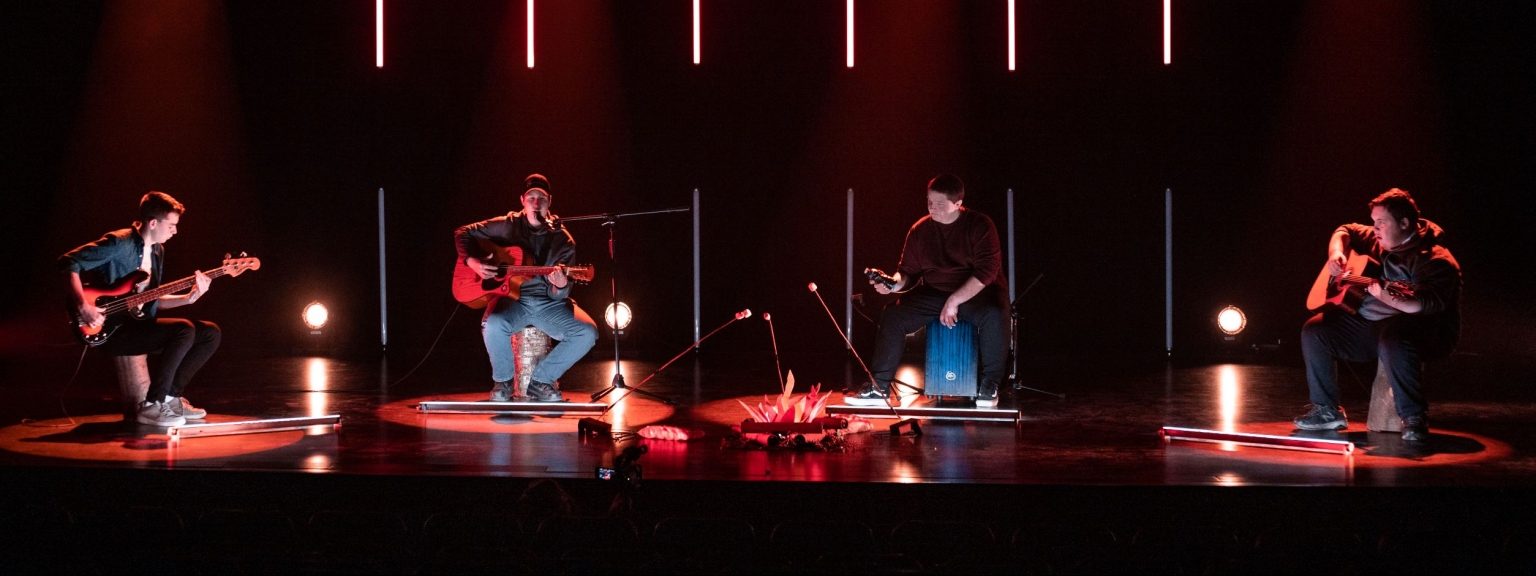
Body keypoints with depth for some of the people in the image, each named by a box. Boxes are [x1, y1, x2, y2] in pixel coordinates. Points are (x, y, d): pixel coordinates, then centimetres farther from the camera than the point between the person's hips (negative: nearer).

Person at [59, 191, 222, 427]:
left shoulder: (157, 251, 14)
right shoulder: (119, 243, -14)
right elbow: (69, 262, -16)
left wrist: (188, 298, 3)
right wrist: (83, 306, -25)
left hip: (139, 324, 9)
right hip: (111, 330, -9)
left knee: (211, 333, 1)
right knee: (184, 330, -28)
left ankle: (171, 396, 6)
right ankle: (151, 406, -20)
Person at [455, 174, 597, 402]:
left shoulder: (562, 240, 3)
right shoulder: (508, 226, 3)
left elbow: (558, 294, 0)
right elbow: (463, 233, 11)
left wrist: (560, 286, -26)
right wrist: (472, 262, -7)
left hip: (549, 302, 2)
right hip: (513, 298, -2)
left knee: (587, 332, -22)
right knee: (493, 324, -37)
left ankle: (540, 380, -4)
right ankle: (503, 382, -7)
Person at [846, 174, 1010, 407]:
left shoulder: (980, 226, -9)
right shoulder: (920, 230, 3)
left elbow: (986, 271, -16)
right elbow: (909, 272, 9)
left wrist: (954, 301, -22)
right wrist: (894, 283, -15)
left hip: (976, 293, -4)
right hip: (933, 294, 4)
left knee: (994, 315, -37)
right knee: (892, 315, -17)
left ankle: (989, 387, -21)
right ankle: (879, 388, -12)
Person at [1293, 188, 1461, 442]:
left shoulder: (1434, 260, -18)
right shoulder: (1379, 241, 8)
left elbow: (1430, 305, -32)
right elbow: (1345, 231, 25)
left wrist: (1386, 297, -45)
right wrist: (1336, 254, 4)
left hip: (1425, 333, -9)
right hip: (1369, 325, 9)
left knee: (1391, 338, -43)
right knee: (1314, 330, 1)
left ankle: (1414, 418, -34)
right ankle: (1327, 410, 8)